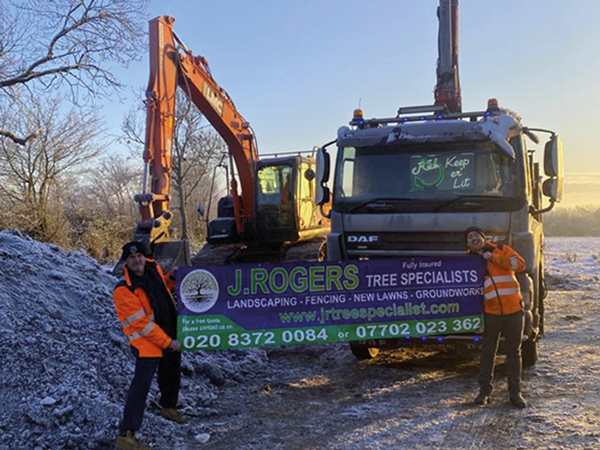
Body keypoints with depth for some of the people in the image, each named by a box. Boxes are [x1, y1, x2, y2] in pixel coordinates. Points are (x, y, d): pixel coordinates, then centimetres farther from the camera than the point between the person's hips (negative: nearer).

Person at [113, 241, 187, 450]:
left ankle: (168, 407, 51)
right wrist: (167, 342, -21)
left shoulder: (153, 268, -3)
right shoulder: (124, 290, -25)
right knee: (142, 383, -14)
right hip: (147, 341, -8)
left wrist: (172, 277, 0)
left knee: (172, 374, 25)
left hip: (170, 333, 8)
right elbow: (142, 324, -25)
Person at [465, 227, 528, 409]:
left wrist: (493, 258, -12)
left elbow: (520, 264, -10)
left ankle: (515, 392, 16)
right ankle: (484, 391, 17)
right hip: (491, 313, 1)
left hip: (513, 310, -1)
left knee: (514, 352, 7)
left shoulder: (501, 250, 5)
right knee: (488, 352, 5)